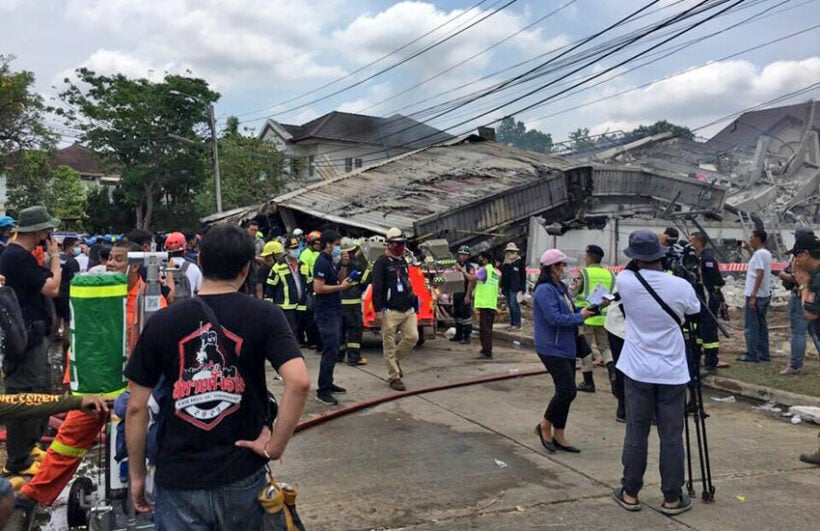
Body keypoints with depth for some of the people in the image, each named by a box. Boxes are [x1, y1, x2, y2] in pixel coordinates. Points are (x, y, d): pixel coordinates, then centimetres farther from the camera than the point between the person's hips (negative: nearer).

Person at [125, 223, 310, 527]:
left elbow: (136, 408, -2)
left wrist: (136, 475, 10)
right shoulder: (264, 316, -8)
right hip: (242, 477, 1)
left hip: (179, 480, 0)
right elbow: (299, 382, -21)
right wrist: (274, 447, -10)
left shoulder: (161, 323, -4)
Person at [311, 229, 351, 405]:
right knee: (330, 351, -11)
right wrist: (341, 287, -15)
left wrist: (344, 264, 5)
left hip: (334, 311, 10)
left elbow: (340, 279, 18)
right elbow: (318, 288, -22)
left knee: (332, 350, 15)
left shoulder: (331, 261, 14)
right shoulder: (322, 262, -15)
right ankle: (322, 391, -6)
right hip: (326, 313, -10)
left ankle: (328, 384, 25)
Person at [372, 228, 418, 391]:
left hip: (408, 310, 7)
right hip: (391, 311, -7)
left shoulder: (403, 260, 16)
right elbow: (377, 287, -13)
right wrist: (378, 310, -17)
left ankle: (395, 360, 24)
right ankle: (394, 378, 9)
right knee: (389, 345, 0)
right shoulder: (382, 262, -8)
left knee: (412, 337, 0)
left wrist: (413, 300, 22)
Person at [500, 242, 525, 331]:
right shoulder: (506, 262, 16)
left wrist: (522, 288, -13)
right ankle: (512, 323, 15)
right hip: (507, 287, 7)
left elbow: (523, 275, -7)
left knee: (514, 305, -10)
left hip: (514, 288, -7)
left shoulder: (519, 261, -4)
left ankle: (517, 324, -5)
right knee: (510, 305, 9)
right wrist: (502, 286, 15)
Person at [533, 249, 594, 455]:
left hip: (566, 348, 9)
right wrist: (580, 317, -13)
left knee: (565, 391, 11)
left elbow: (569, 310, 17)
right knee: (567, 390, -10)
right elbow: (555, 318, -22)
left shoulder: (561, 288, 13)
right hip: (552, 349, -9)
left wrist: (585, 309, -1)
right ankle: (545, 426, 10)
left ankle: (558, 436, 21)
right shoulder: (544, 290, -15)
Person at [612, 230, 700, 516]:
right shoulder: (681, 286, -10)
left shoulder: (625, 282, -9)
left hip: (638, 371, 1)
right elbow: (695, 310, 13)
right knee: (671, 437, 8)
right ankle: (672, 498, 18)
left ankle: (630, 493, 19)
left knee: (635, 435, 9)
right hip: (672, 373, 0)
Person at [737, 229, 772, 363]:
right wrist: (750, 250, 23)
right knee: (761, 324, 14)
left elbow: (760, 275, -22)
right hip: (765, 295, 9)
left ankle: (752, 355, 0)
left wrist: (753, 296, -22)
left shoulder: (759, 253, -16)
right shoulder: (766, 253, 12)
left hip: (755, 296, -9)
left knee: (751, 327, -3)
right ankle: (763, 354, 19)